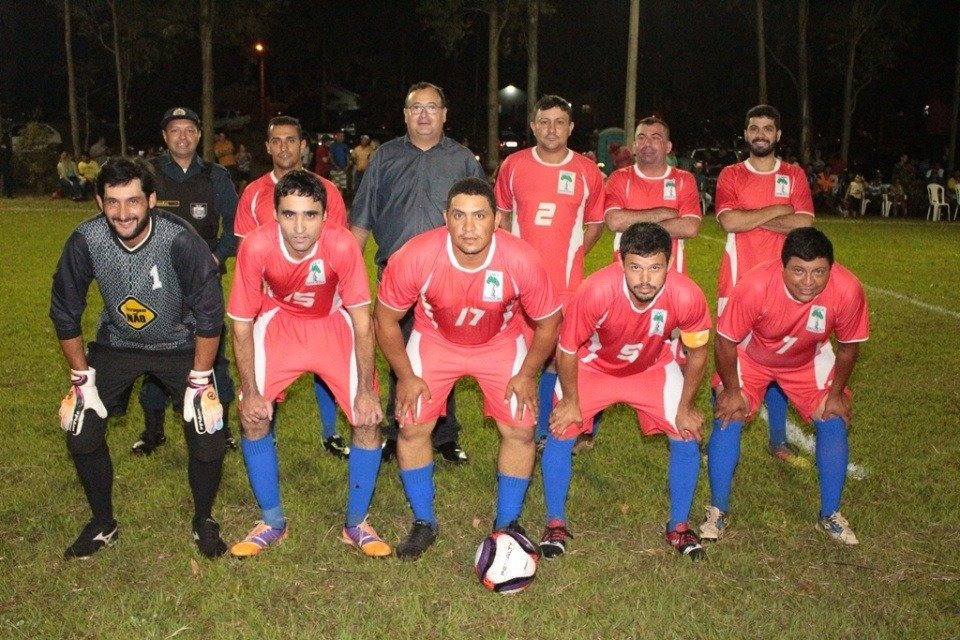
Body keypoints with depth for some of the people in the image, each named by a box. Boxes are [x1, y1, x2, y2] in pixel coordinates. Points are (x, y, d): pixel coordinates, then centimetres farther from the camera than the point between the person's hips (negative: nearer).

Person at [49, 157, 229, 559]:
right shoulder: (85, 241, -21)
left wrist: (198, 380, -16)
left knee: (208, 439, -12)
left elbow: (209, 313, -20)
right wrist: (82, 377, -5)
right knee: (80, 432, -3)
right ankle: (102, 524, 23)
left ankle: (204, 521, 17)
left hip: (180, 345, -2)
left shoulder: (180, 240, -29)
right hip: (116, 344, 3)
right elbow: (65, 312, -6)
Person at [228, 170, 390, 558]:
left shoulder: (342, 245, -31)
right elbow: (242, 325, -15)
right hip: (279, 323, 1)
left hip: (334, 324, -1)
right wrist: (250, 391, -13)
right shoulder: (256, 247, -28)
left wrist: (366, 391, -17)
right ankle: (272, 522, 15)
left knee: (369, 419, -11)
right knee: (253, 417, -8)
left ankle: (356, 523, 11)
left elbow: (362, 321, -20)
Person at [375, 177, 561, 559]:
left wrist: (527, 375, -10)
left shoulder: (523, 261, -30)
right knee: (412, 426, -6)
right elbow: (386, 319, -12)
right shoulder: (413, 258, -30)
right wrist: (406, 376, -10)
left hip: (502, 345, 0)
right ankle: (424, 523, 17)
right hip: (434, 341, 0)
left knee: (520, 430, -5)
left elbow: (548, 323, -11)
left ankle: (507, 524, 18)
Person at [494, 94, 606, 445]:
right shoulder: (513, 165, 2)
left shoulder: (588, 172, 0)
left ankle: (545, 431, 21)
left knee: (558, 356, 4)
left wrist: (570, 253, 1)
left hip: (566, 283, -1)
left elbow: (594, 224, 11)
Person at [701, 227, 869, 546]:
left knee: (834, 422, -5)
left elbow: (849, 345, -12)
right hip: (750, 355, -2)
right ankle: (718, 512, 3)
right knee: (728, 418, -14)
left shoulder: (848, 290, -32)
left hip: (809, 360, 2)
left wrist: (836, 393, -5)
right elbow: (725, 341, -23)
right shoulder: (754, 286, -39)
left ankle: (830, 514, 16)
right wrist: (731, 391, -16)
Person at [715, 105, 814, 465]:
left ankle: (778, 440, 19)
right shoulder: (730, 175, 3)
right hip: (737, 283, -1)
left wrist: (751, 218, -11)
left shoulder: (794, 175, 7)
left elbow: (804, 224, -8)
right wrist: (777, 210, -9)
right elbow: (729, 221, -14)